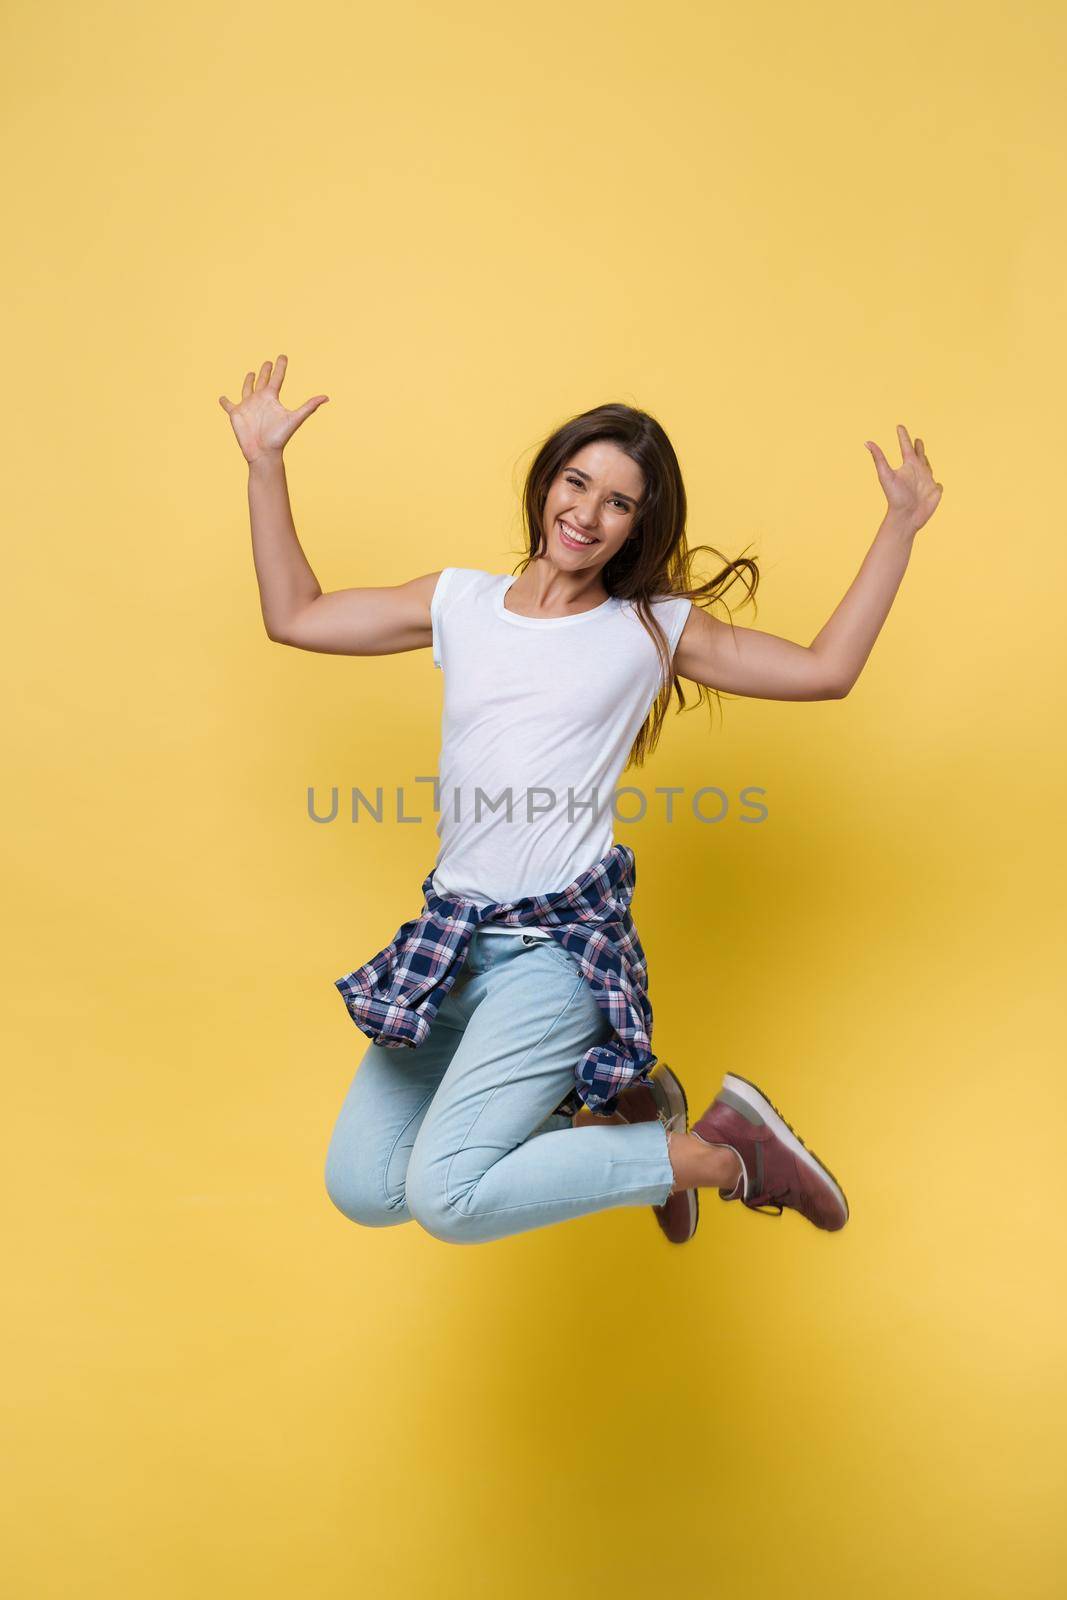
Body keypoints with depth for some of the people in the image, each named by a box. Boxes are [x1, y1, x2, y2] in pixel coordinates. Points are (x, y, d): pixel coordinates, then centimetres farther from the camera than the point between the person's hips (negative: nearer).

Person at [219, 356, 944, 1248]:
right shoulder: (460, 602, 12)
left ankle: (719, 1152, 1)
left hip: (563, 942, -5)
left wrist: (902, 524, 4)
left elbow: (826, 671, 4)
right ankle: (600, 1110, 17)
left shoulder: (655, 628, 5)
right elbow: (294, 617, 16)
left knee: (447, 1197, -19)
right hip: (452, 937, 5)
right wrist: (265, 466, 13)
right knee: (362, 1190, 0)